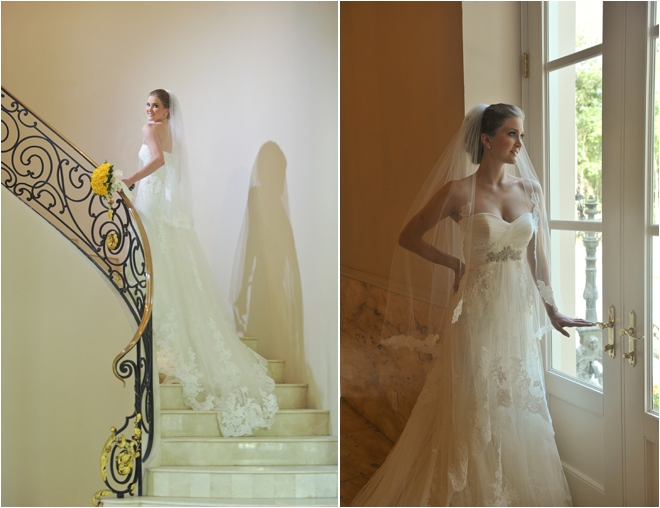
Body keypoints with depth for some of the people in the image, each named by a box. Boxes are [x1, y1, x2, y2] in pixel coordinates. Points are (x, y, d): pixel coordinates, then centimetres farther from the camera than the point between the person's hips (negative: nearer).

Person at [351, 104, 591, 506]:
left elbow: (538, 256, 9)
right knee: (477, 409, 4)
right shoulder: (459, 191, -9)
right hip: (479, 312, -4)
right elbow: (409, 238, -1)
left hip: (520, 312, 5)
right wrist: (456, 264, 3)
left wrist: (552, 311, 9)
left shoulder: (529, 189, 5)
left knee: (520, 406, 12)